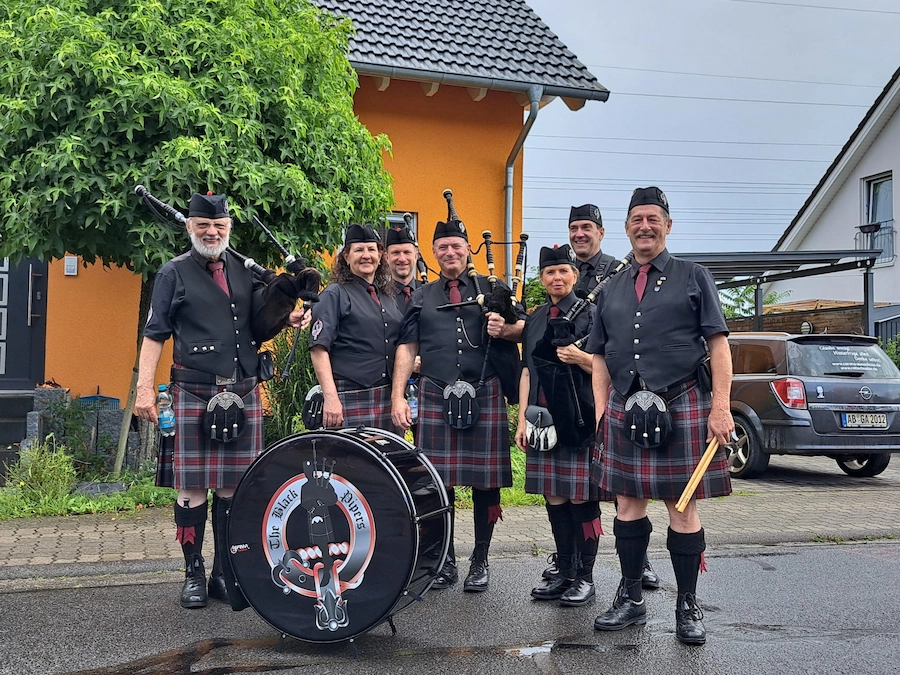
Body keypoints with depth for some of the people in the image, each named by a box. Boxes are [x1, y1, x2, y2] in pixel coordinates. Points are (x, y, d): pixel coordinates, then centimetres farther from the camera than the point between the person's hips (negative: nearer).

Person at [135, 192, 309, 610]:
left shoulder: (246, 272, 13)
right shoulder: (174, 274, 3)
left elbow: (258, 329, 21)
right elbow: (154, 335, 1)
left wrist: (286, 319, -1)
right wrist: (145, 388, -8)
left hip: (243, 394, 3)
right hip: (195, 395, -3)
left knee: (233, 486, 7)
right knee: (193, 486, 1)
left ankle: (226, 573, 18)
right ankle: (193, 574, 14)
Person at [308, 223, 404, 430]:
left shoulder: (389, 297, 19)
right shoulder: (335, 295, 0)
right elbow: (318, 350, -10)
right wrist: (330, 398, -19)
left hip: (389, 398, 6)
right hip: (351, 400, -6)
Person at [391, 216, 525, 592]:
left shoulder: (490, 289, 11)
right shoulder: (422, 297, 14)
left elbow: (526, 327, 9)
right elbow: (407, 348, 9)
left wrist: (504, 328, -14)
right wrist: (398, 396, -1)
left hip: (484, 397, -1)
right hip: (436, 398, 1)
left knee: (486, 480, 4)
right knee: (438, 481, 4)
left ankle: (480, 561, 17)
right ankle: (445, 561, 18)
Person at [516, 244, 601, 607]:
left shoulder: (591, 314, -1)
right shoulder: (535, 319, 14)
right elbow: (528, 371, 15)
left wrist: (580, 358, -19)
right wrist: (522, 419, 8)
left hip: (580, 420, -5)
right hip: (545, 419, 5)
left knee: (582, 498, -1)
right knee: (554, 498, 9)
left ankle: (585, 577, 10)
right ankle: (564, 573, 19)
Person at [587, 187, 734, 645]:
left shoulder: (693, 278, 6)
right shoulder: (611, 289, 16)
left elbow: (718, 345, 0)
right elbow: (600, 355, 18)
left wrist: (720, 407, -9)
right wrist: (601, 405, 5)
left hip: (681, 407, -3)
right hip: (625, 409, 3)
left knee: (683, 508, 1)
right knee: (629, 504, 8)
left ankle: (688, 607, 13)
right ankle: (630, 600, 20)